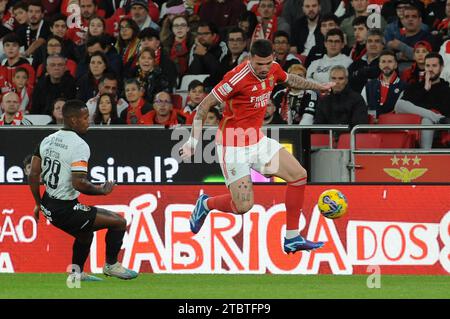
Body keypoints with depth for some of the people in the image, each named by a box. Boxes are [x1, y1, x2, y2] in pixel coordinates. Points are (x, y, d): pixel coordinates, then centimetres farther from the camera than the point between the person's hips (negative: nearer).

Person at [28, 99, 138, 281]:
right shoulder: (79, 145, -17)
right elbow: (79, 183, -26)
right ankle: (111, 265, 16)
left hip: (48, 206, 9)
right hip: (66, 210, -9)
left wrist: (38, 204, 18)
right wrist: (101, 191, -10)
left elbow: (33, 175, 7)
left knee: (85, 235, 33)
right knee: (119, 222, 3)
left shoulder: (48, 140, 6)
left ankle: (76, 273, 35)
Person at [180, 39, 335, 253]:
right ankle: (206, 204, 21)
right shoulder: (238, 77, -24)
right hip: (233, 145, -8)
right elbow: (204, 106, -17)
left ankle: (292, 239, 8)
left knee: (299, 175, -1)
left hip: (257, 139, 8)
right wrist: (193, 141, -23)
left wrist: (319, 87, 37)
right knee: (243, 206, -12)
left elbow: (290, 79, 24)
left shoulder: (273, 69, -2)